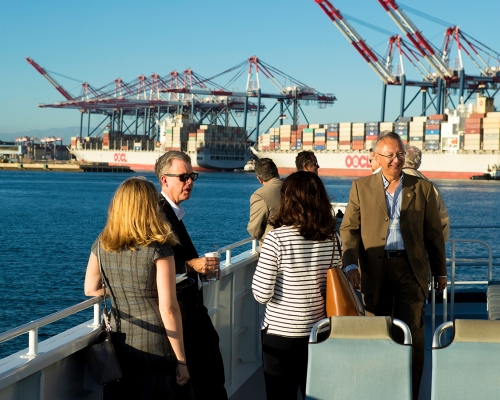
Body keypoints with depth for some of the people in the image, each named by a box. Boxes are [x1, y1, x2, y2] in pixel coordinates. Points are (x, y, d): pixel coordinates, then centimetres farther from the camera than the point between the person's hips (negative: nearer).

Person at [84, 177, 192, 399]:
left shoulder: (102, 244, -1)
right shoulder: (158, 249, -15)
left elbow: (91, 290, 12)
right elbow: (168, 309, -17)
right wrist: (181, 360, -11)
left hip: (119, 342, 4)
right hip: (154, 345, -4)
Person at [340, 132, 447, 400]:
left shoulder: (423, 189, 4)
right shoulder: (361, 187, 4)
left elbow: (434, 233, 8)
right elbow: (349, 228, 1)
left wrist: (440, 271, 10)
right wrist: (351, 264, -13)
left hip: (411, 269, 0)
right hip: (375, 270, 1)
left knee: (412, 336, -1)